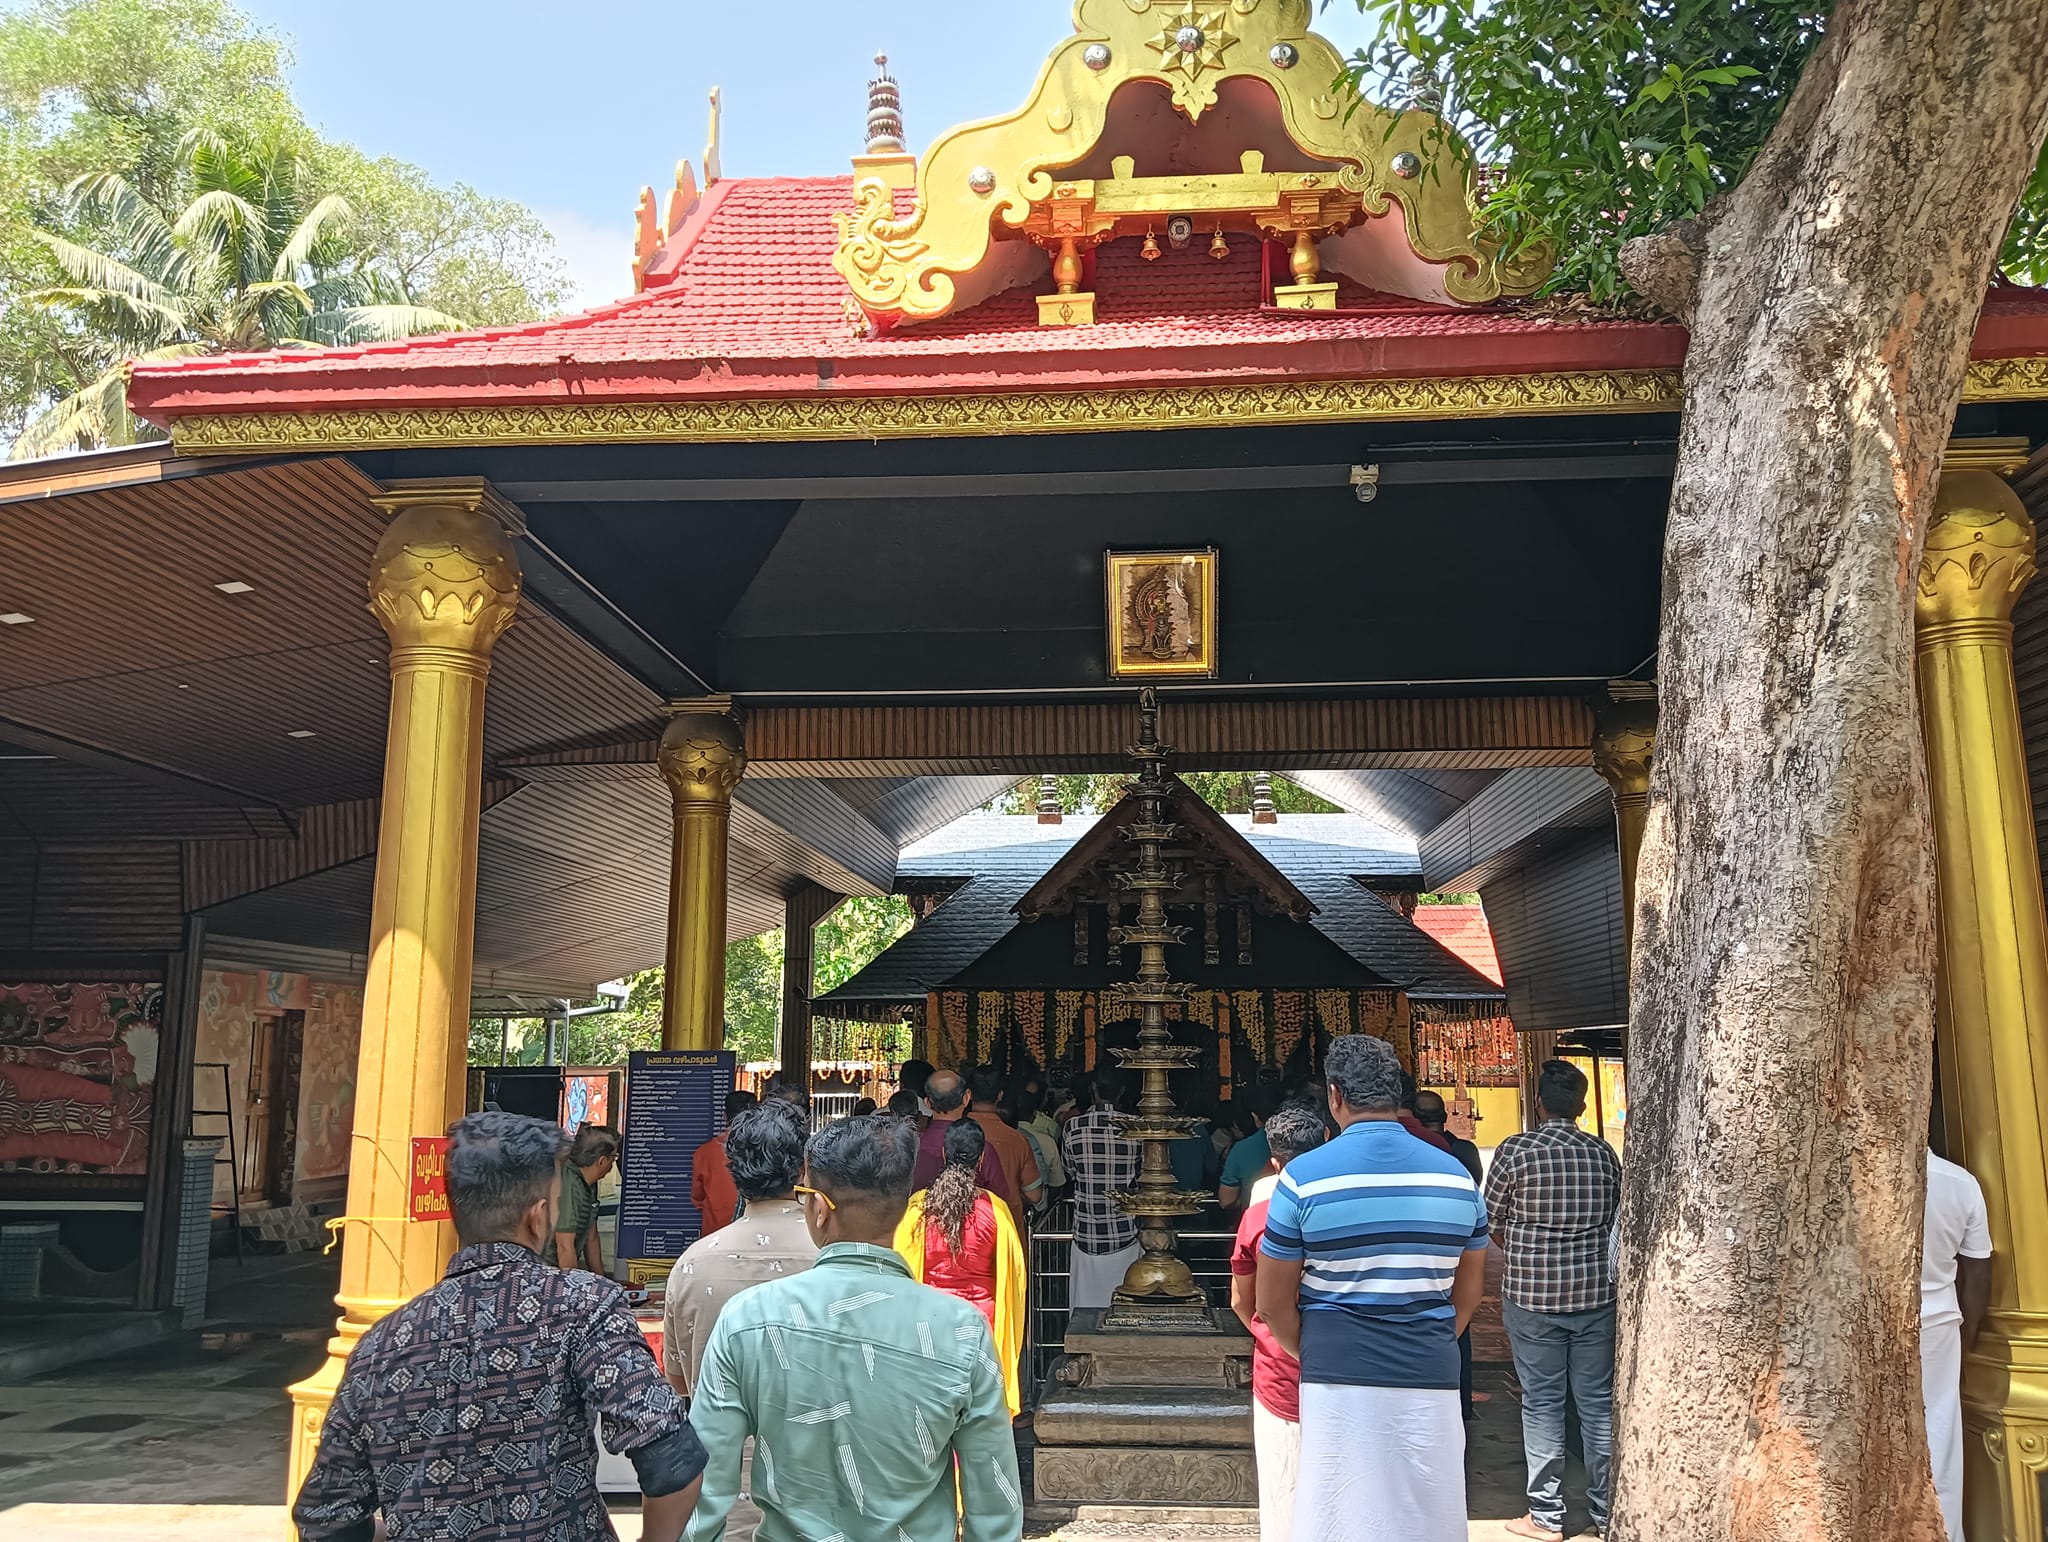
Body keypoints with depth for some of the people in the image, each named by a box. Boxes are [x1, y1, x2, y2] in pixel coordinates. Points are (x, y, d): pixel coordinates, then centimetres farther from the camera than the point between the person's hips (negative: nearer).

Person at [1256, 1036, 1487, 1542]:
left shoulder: (1304, 1176, -7)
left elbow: (1273, 1302, -1)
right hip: (1431, 1382, 3)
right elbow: (1469, 1291, 15)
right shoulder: (1456, 1175, 5)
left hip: (1340, 1380, -3)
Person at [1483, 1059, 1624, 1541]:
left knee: (1542, 1403, 5)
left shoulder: (1515, 1150, -10)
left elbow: (1492, 1219, -1)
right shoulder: (1604, 1153, 0)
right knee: (1599, 1402, 12)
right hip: (1595, 1292, 3)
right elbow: (1614, 1220, 9)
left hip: (1532, 1294, -3)